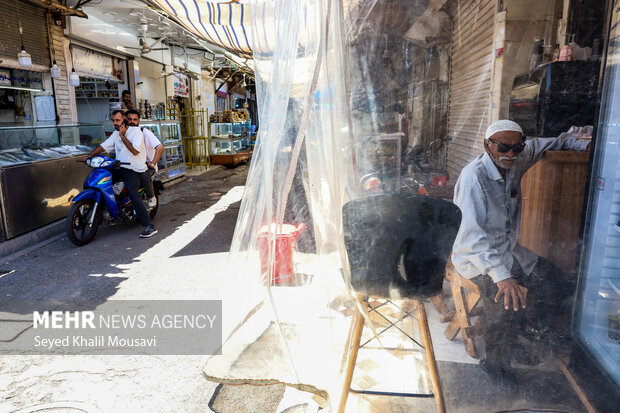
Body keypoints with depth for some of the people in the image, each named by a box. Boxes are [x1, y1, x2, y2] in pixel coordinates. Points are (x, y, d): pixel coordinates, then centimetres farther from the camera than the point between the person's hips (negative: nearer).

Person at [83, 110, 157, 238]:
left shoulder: (136, 131, -8)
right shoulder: (116, 134, 15)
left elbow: (135, 151, -21)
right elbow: (103, 146, 15)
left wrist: (122, 136, -18)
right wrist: (89, 156, 4)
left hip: (133, 171, -8)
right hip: (118, 168, 8)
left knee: (134, 195, -24)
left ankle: (150, 226, -25)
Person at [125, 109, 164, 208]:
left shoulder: (145, 132, -11)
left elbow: (160, 148, -20)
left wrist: (152, 164, -23)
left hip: (147, 164, -5)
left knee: (144, 175, -38)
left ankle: (152, 197, -11)